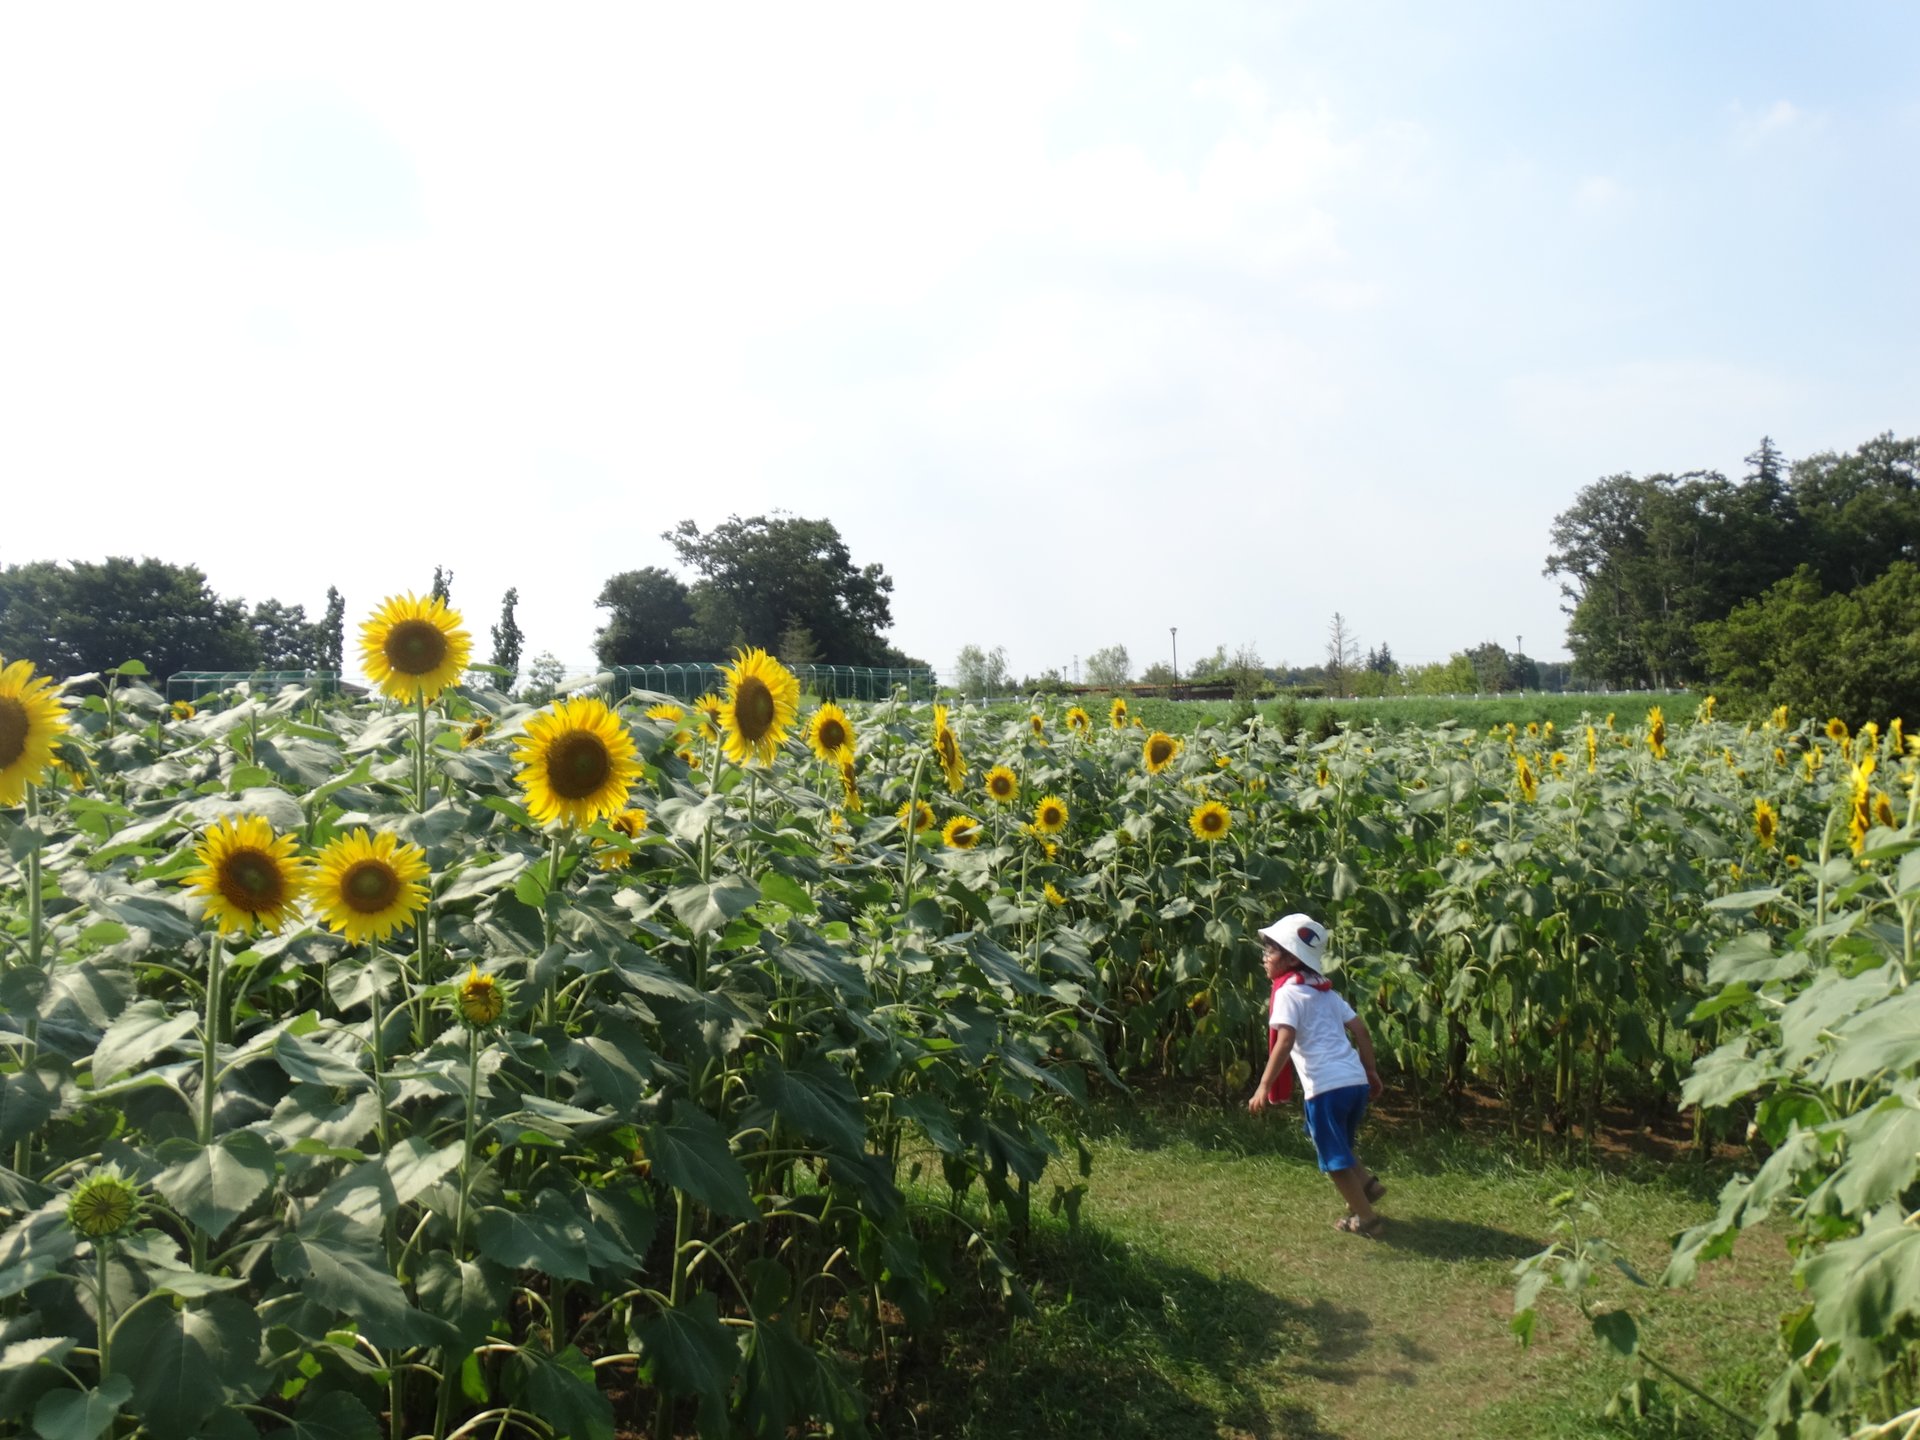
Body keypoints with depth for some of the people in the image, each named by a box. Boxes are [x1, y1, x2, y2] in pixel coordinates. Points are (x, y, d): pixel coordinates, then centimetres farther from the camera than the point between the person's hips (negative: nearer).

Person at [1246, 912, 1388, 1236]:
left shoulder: (1288, 991, -6)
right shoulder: (1324, 990, 17)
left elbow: (1284, 1042, -18)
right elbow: (1360, 1029, 16)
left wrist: (1264, 1087, -18)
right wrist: (1371, 1070, 24)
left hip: (1327, 1086, -8)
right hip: (1356, 1081, 8)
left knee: (1334, 1158, 9)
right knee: (1337, 1144, 30)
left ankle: (1365, 1218, 16)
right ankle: (1367, 1182, 18)